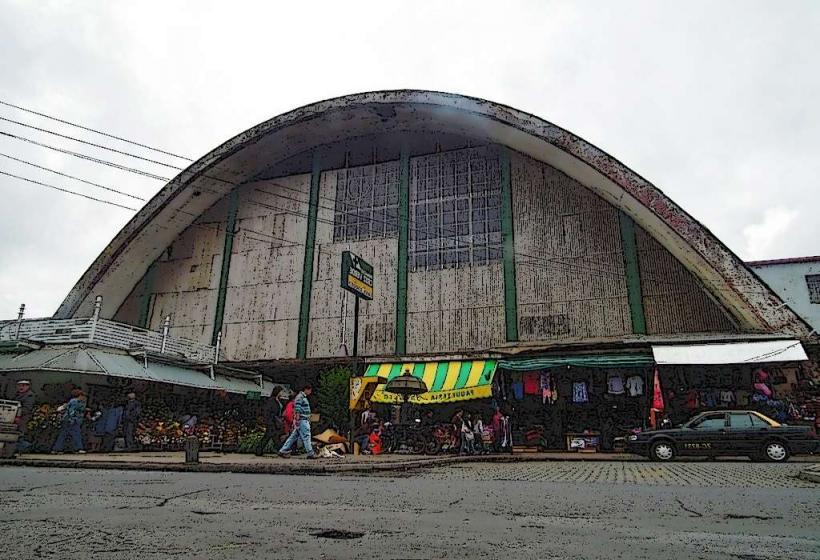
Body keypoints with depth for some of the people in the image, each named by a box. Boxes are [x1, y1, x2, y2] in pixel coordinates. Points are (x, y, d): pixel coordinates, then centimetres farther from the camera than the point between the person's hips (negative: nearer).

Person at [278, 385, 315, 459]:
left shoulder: (304, 397, 20)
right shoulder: (299, 397, -11)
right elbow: (297, 409, -19)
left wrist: (308, 420, 26)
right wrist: (297, 419, -24)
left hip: (304, 421, 10)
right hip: (301, 421, -10)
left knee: (293, 436, 10)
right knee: (306, 436, -6)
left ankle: (283, 451, 13)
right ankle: (310, 454, -2)